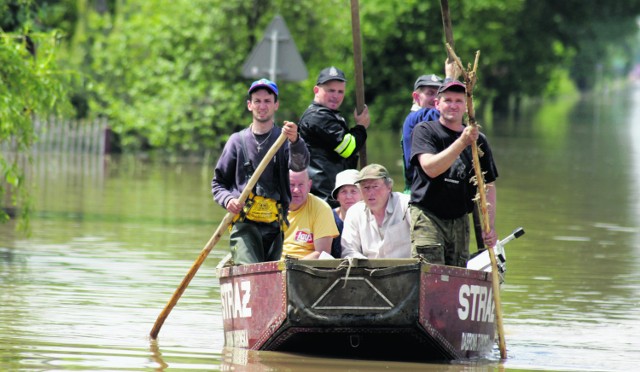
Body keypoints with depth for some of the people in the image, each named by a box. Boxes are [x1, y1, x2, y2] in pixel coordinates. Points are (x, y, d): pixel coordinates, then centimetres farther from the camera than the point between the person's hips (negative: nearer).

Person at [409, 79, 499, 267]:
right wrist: (462, 142, -27)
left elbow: (488, 185, 12)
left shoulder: (478, 140, 9)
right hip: (427, 217, -4)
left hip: (460, 221, 4)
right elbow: (430, 168, -19)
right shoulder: (424, 131, -1)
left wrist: (490, 225, 1)